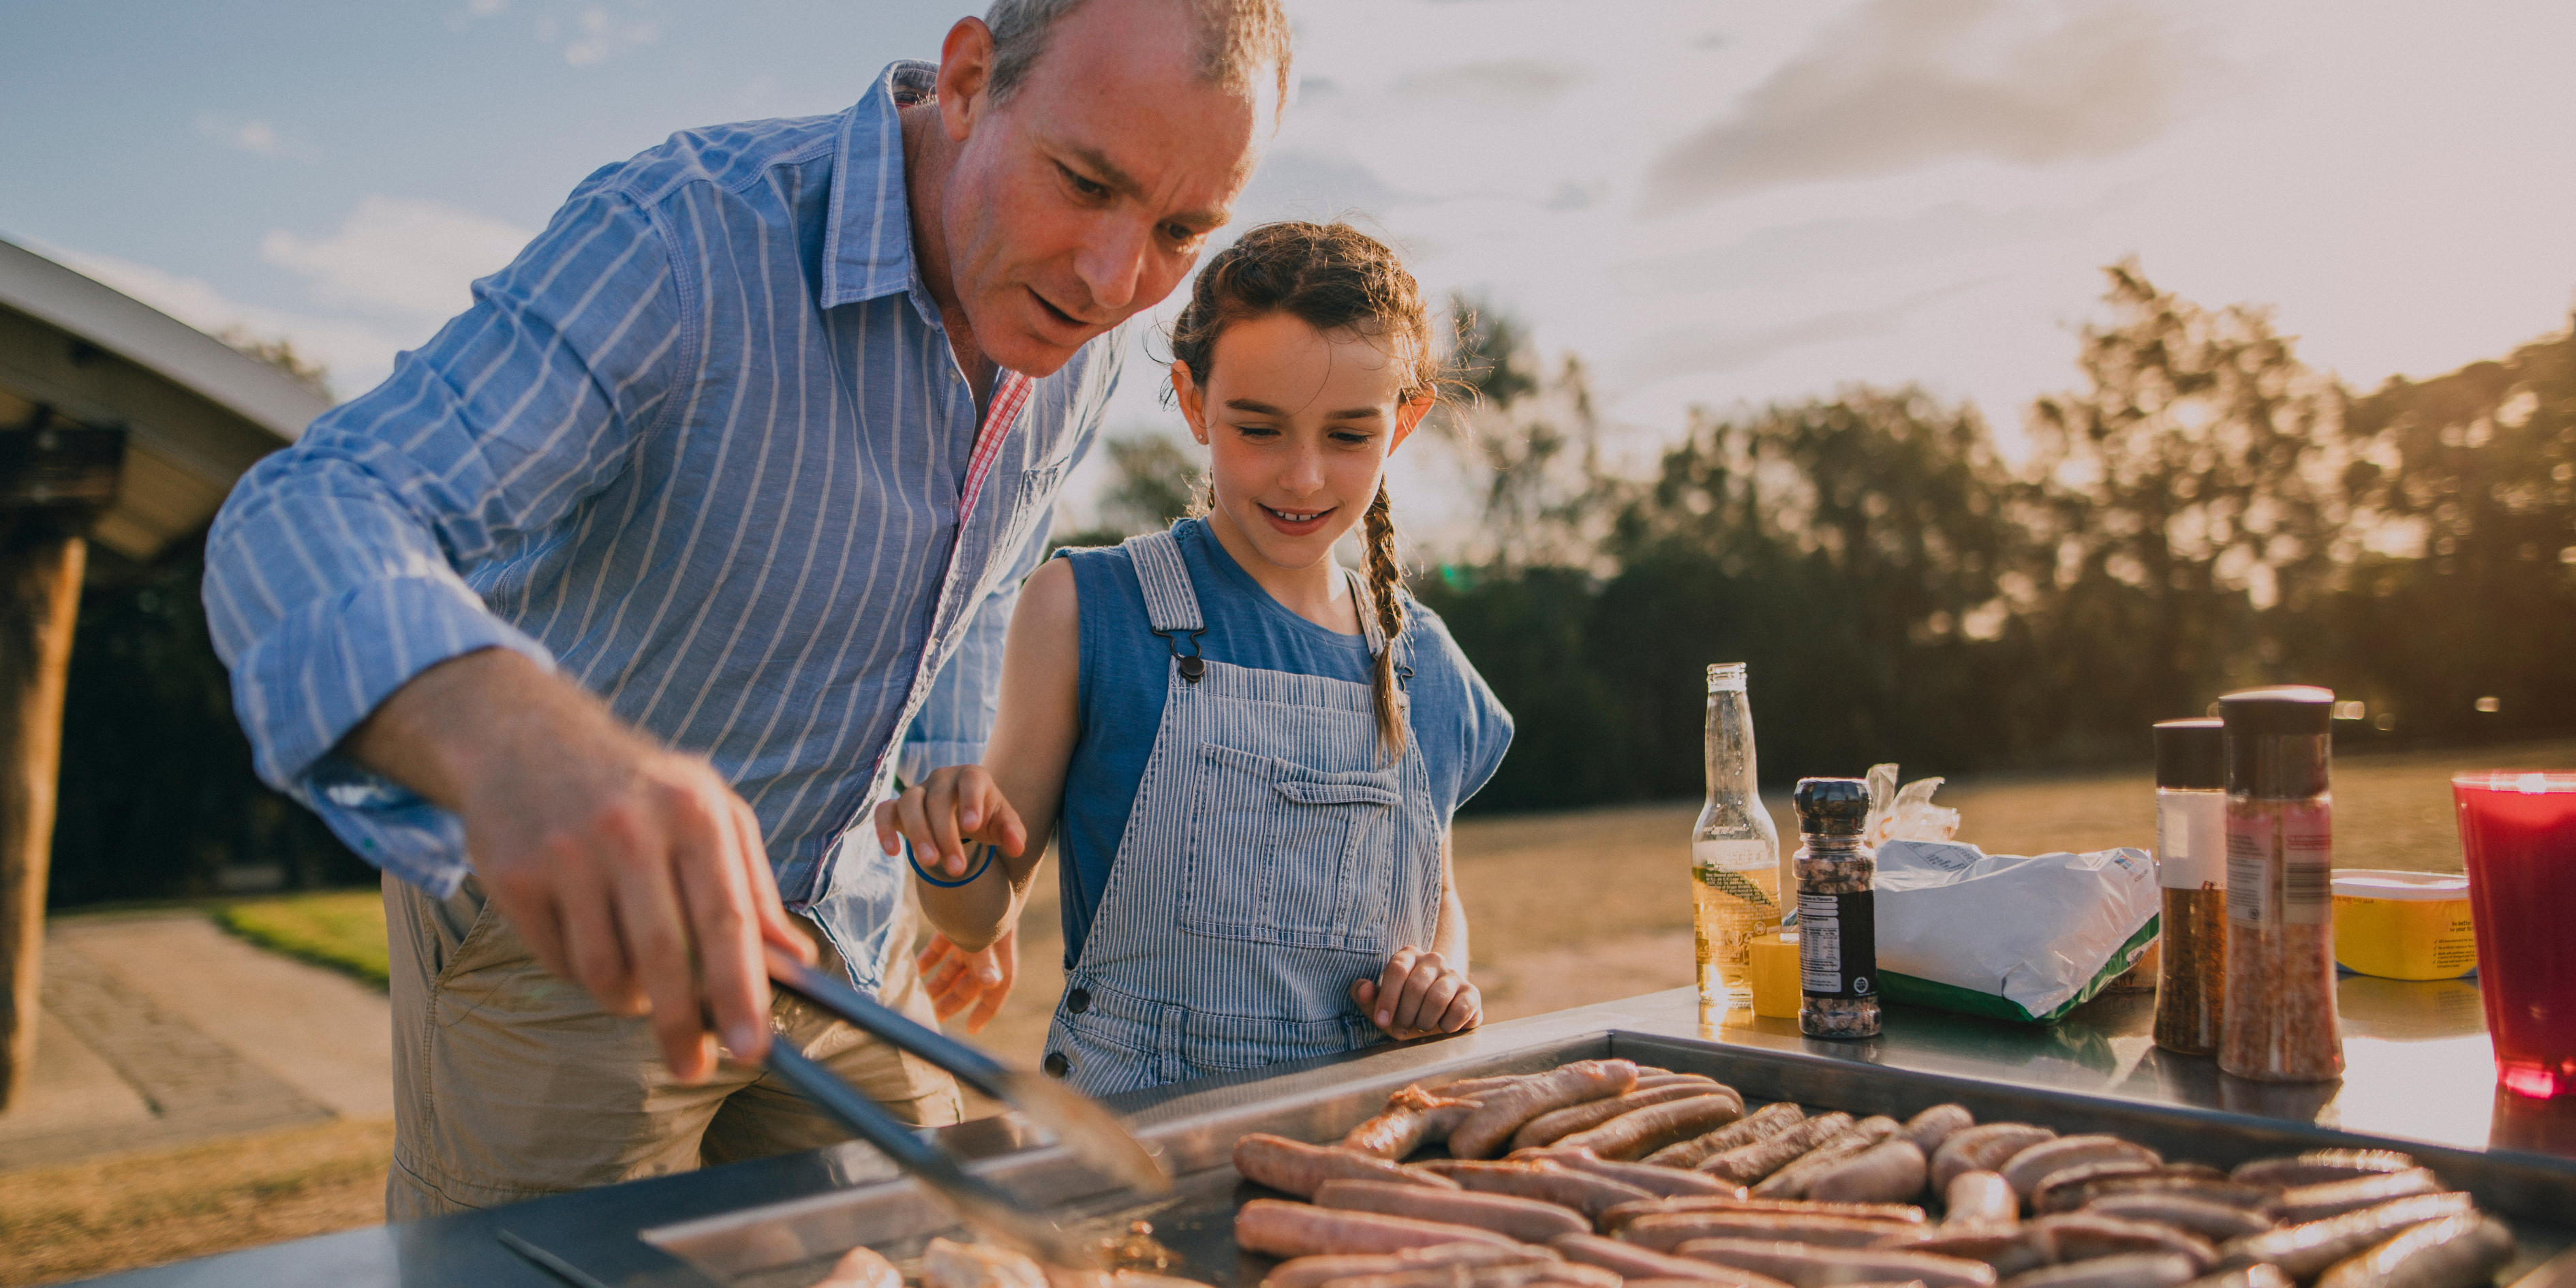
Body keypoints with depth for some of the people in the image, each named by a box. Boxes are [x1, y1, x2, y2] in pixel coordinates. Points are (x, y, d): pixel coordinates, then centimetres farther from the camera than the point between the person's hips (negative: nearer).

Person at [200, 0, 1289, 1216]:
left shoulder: (1081, 338, -6)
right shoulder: (686, 240, -27)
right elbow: (304, 523, -38)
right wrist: (511, 740, -58)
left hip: (837, 921, 6)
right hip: (557, 918, -5)